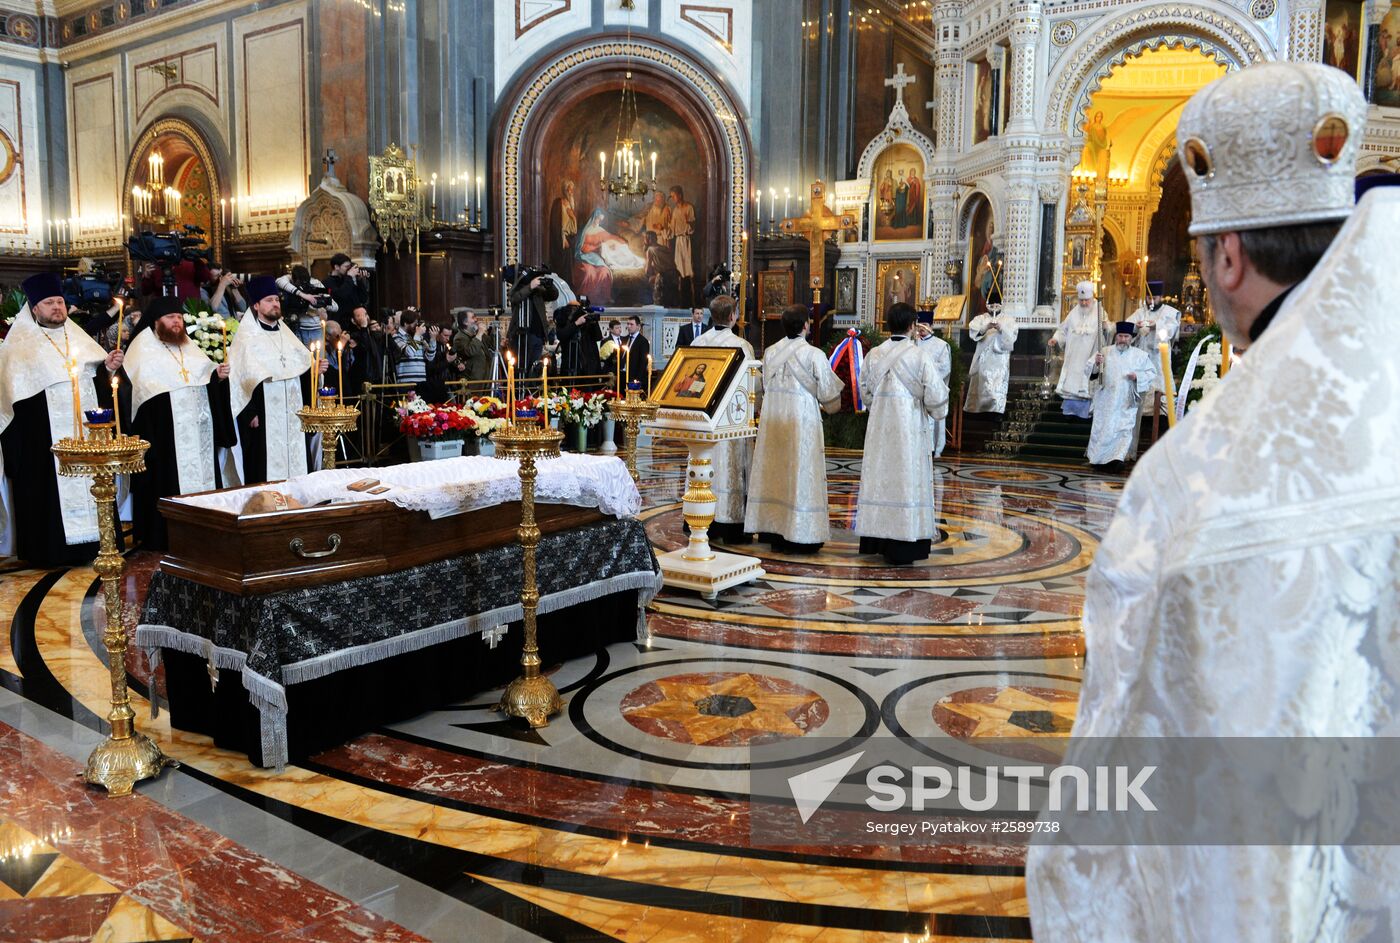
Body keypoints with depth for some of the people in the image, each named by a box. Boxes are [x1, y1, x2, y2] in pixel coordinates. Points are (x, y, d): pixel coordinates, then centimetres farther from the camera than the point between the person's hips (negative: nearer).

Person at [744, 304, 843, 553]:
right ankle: (799, 534, 1)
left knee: (773, 471, 11)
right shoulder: (814, 355, -12)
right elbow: (828, 393, -5)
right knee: (800, 473, 0)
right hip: (802, 420, -5)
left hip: (771, 419, 5)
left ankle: (770, 530, 18)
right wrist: (829, 405, 16)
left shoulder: (770, 352, 3)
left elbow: (767, 387, 11)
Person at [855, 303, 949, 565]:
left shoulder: (873, 355, 0)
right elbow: (935, 396, -9)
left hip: (879, 429, 4)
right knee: (907, 479, 0)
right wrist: (937, 412, 12)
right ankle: (901, 546, 1)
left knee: (879, 477, 11)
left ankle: (875, 540, 17)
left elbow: (865, 391, 12)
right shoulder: (920, 357, -12)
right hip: (909, 429, -4)